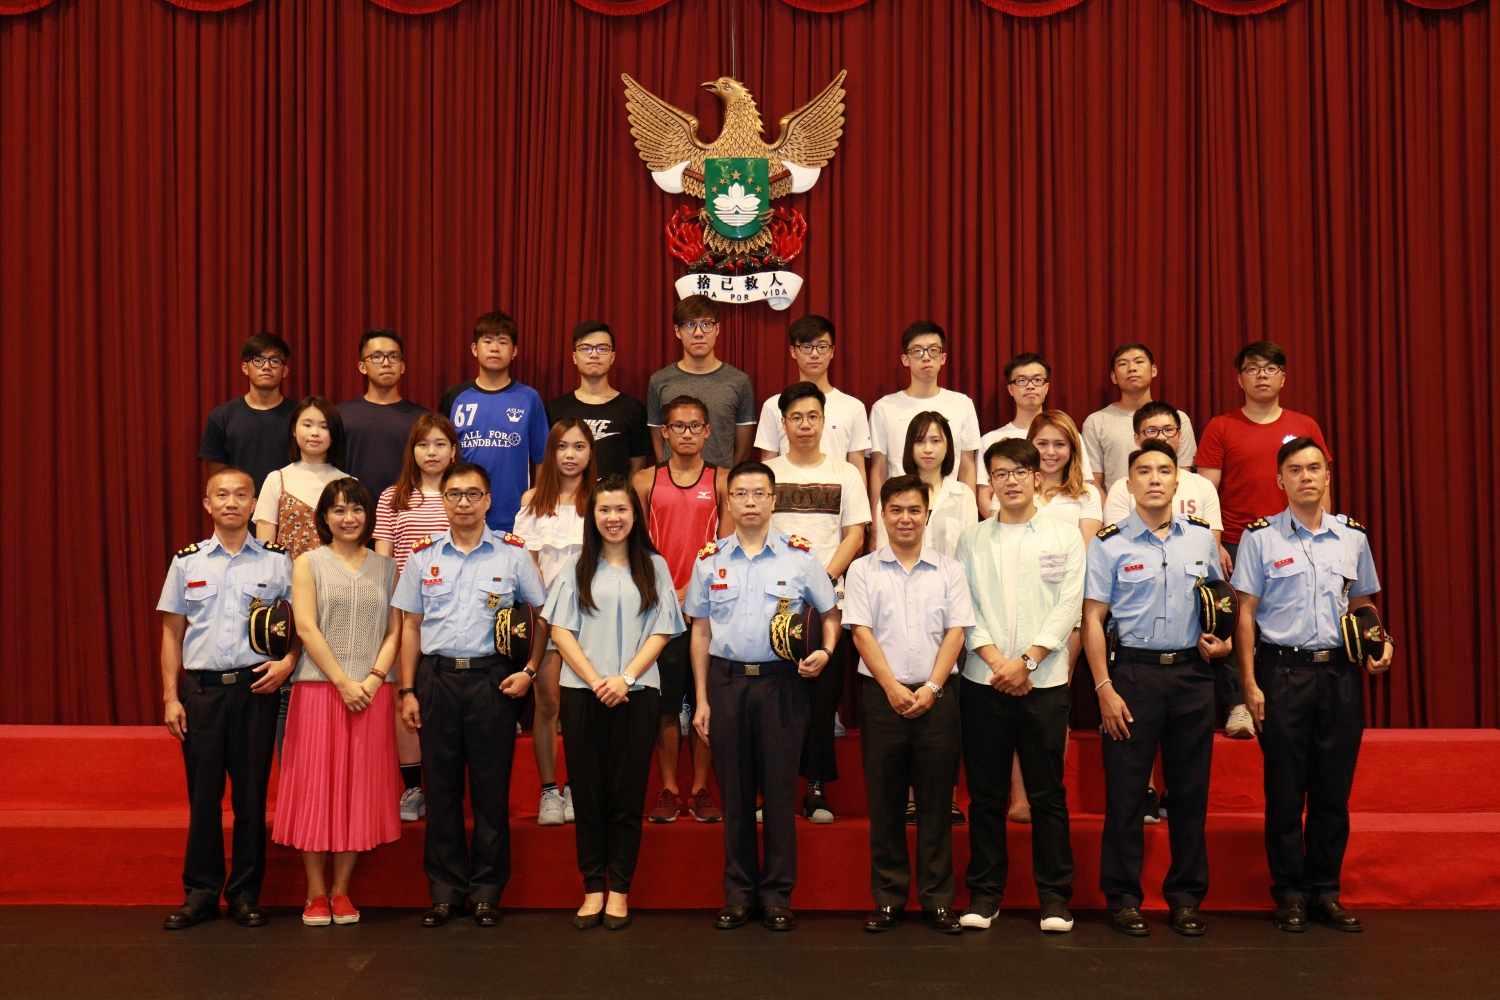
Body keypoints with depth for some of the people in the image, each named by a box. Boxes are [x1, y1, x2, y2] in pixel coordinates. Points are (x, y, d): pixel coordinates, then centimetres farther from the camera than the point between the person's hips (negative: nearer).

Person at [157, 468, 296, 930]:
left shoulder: (277, 562, 5)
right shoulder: (187, 562, 8)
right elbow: (171, 632, 9)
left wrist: (286, 663, -9)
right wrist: (170, 697, 3)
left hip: (255, 688, -1)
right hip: (201, 689, 1)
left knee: (251, 795, 3)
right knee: (203, 795, 4)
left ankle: (246, 894, 14)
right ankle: (200, 894, 15)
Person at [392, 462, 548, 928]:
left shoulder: (512, 554, 3)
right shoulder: (424, 556, 9)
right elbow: (411, 626, 11)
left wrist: (529, 670, -3)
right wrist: (408, 690, 6)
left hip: (492, 679, -2)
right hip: (436, 677, 2)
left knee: (492, 788, 2)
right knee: (441, 788, 6)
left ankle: (487, 891, 12)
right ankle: (445, 890, 15)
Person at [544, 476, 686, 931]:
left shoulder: (653, 567, 9)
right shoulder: (577, 568, 9)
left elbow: (661, 633, 3)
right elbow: (561, 630, 2)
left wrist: (625, 678, -10)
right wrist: (595, 680, -10)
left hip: (637, 693, 0)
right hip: (582, 693, 1)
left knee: (627, 796, 1)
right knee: (588, 794, 2)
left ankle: (620, 890, 9)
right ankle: (593, 888, 10)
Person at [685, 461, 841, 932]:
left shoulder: (800, 556, 3)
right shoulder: (710, 560, 8)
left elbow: (830, 613, 12)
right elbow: (700, 631, 10)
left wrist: (824, 652, -8)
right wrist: (701, 699, 7)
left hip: (782, 681, -2)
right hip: (726, 680, 2)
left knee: (780, 787, 0)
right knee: (734, 789, 6)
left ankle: (778, 894, 11)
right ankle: (739, 893, 16)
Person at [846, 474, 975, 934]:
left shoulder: (949, 571, 9)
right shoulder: (863, 570, 7)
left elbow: (955, 633, 3)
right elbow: (862, 633, -1)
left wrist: (931, 688, -9)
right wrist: (892, 687, -12)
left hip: (936, 697, 0)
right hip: (882, 695, 0)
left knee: (936, 802, 3)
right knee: (885, 803, 3)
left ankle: (937, 900, 11)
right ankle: (888, 899, 12)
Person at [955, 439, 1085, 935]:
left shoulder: (1064, 536, 6)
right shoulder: (973, 540, 11)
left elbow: (1068, 607, -1)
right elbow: (964, 609, 5)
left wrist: (1026, 660, -11)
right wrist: (996, 661, -9)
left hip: (1044, 683, -2)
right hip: (983, 683, 2)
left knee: (1047, 795, 1)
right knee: (985, 795, 6)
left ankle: (1055, 896, 11)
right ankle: (984, 894, 15)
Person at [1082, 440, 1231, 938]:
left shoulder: (1201, 537, 9)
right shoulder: (1109, 544, -1)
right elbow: (1092, 619, -3)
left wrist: (1222, 639, 2)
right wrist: (1104, 688, -9)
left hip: (1192, 673, 3)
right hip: (1132, 672, -3)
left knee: (1191, 789, 7)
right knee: (1126, 790, 0)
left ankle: (1186, 897, 18)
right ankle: (1123, 898, 11)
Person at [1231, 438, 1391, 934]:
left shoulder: (1352, 536, 10)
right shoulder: (1261, 537, 0)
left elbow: (1362, 604, 20)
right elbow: (1246, 614, -1)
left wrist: (1380, 642, 0)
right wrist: (1249, 683, -7)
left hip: (1340, 671, 3)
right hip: (1283, 670, -3)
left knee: (1335, 789, 7)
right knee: (1285, 789, 2)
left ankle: (1325, 889, 19)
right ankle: (1289, 893, 13)